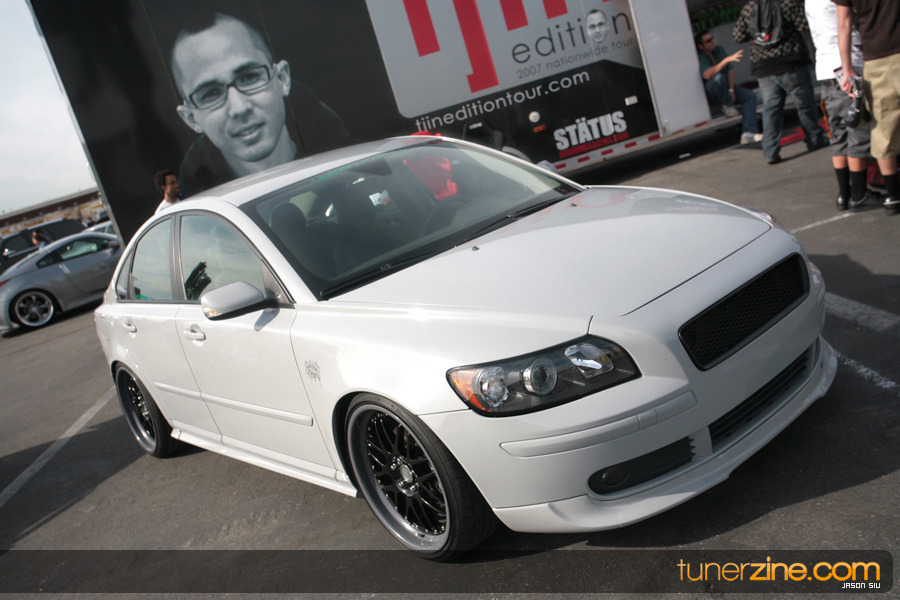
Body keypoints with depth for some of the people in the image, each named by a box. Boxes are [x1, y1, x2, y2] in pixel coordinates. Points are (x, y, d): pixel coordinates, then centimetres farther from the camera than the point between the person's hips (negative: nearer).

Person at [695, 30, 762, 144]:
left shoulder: (719, 49, 5)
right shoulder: (699, 57, -17)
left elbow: (730, 70, 6)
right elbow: (707, 75, -37)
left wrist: (731, 90, -7)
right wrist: (727, 59, -41)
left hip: (725, 88, 7)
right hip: (708, 92, -7)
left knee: (750, 96, -12)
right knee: (718, 77, -38)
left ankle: (748, 133, -26)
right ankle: (727, 106, -12)